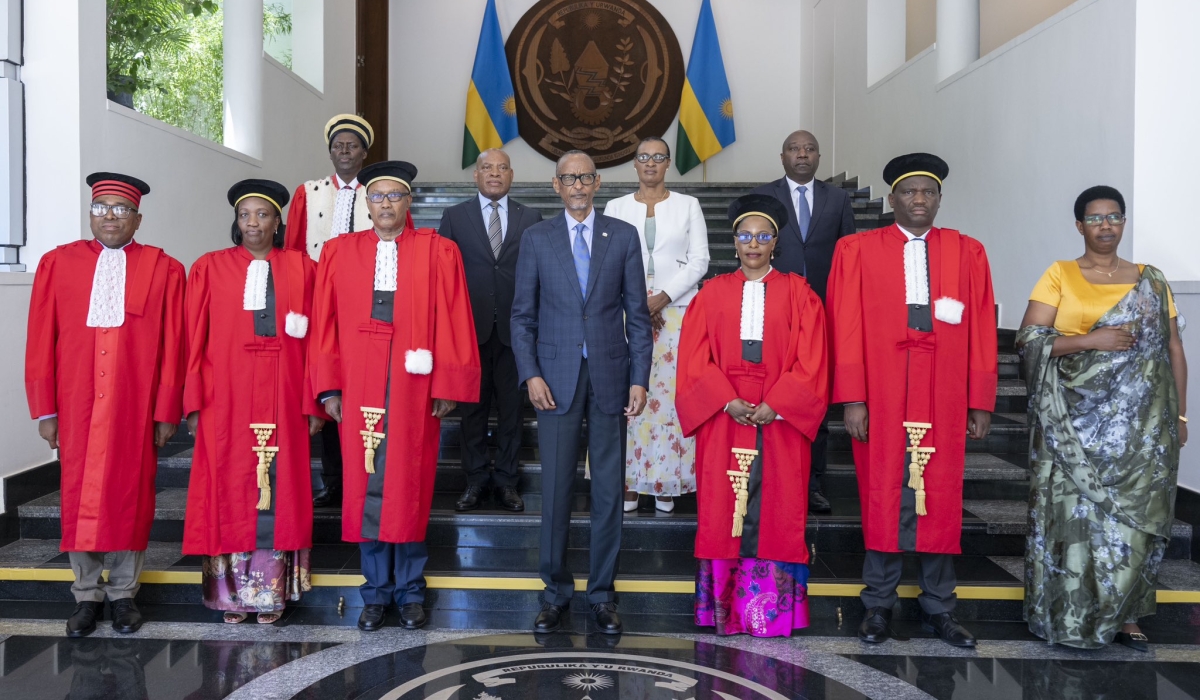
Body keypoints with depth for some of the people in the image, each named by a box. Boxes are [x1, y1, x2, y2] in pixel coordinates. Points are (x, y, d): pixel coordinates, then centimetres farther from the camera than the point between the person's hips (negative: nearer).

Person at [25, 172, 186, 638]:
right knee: (79, 498, 8)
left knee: (130, 497, 6)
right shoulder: (57, 263, 7)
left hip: (136, 408, -1)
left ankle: (124, 594, 21)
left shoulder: (164, 270, 2)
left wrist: (167, 412, -3)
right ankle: (87, 596, 22)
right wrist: (44, 410, 1)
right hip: (76, 406, 2)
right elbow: (40, 342, 5)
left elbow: (173, 346, 0)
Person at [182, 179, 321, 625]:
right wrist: (194, 403, -4)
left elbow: (314, 341, 3)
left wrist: (313, 404, -2)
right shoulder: (210, 268, 6)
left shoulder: (303, 269, 6)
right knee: (228, 492, 3)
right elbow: (194, 340, 2)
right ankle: (231, 593, 14)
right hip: (225, 401, 0)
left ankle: (271, 592, 13)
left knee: (278, 493, 3)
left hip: (282, 401, 0)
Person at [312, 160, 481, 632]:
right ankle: (376, 592, 19)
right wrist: (329, 386, -1)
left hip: (415, 389, -1)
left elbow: (452, 321, -2)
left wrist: (448, 385, -8)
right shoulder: (339, 252, 9)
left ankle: (410, 591, 18)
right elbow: (325, 323, 6)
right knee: (366, 488, 6)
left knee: (410, 489, 4)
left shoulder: (438, 252, 3)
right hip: (358, 390, 2)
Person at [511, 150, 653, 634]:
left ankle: (602, 593, 19)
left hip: (610, 376, 0)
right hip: (556, 378, 0)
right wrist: (531, 373, -6)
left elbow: (637, 314, 4)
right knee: (556, 489, 3)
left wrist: (640, 378, -3)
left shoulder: (624, 236, 5)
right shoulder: (537, 239, 5)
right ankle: (556, 591, 18)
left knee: (609, 490, 6)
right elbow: (522, 315, 5)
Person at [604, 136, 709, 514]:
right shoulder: (616, 207, 10)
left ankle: (666, 483, 5)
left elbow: (699, 260, 1)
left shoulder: (687, 205, 7)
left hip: (676, 310, -1)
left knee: (671, 393, -3)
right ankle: (629, 481, 6)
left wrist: (662, 297, -10)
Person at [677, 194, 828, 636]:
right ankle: (724, 608, 11)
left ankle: (772, 609, 9)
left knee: (776, 513, 1)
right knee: (722, 513, 2)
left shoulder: (798, 293, 6)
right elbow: (696, 359, 3)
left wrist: (774, 405, -13)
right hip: (723, 419, 1)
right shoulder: (713, 293, 10)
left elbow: (810, 361, -1)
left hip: (781, 420, -1)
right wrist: (727, 402, -11)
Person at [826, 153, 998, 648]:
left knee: (941, 501, 7)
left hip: (945, 402, 2)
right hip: (881, 400, -1)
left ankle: (937, 608, 21)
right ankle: (878, 605, 19)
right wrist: (852, 399, -8)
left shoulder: (968, 253, 8)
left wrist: (981, 403, 2)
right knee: (883, 498, 5)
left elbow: (981, 331, 6)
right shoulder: (858, 250, 3)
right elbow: (846, 329, -2)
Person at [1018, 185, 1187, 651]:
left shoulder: (1151, 282, 11)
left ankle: (1124, 613, 17)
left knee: (1134, 515, 3)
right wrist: (1092, 340, -16)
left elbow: (1173, 350, 11)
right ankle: (1072, 616, 12)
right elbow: (1028, 340, -6)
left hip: (1139, 423, 2)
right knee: (1074, 510, 0)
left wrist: (1180, 415, 6)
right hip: (1075, 422, -2)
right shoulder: (1060, 276, 3)